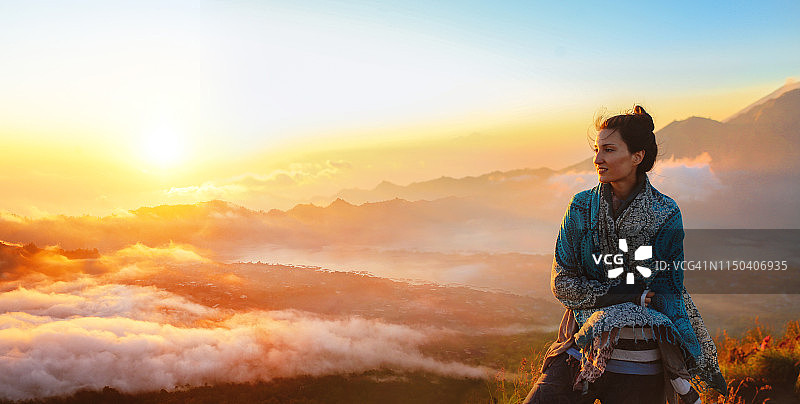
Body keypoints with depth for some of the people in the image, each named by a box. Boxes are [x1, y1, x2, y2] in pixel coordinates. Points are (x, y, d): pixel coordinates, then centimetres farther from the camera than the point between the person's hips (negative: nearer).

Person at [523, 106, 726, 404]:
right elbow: (562, 283, -2)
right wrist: (632, 295, -12)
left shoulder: (665, 214, -3)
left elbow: (670, 292, 0)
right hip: (581, 348, 2)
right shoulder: (582, 206, 2)